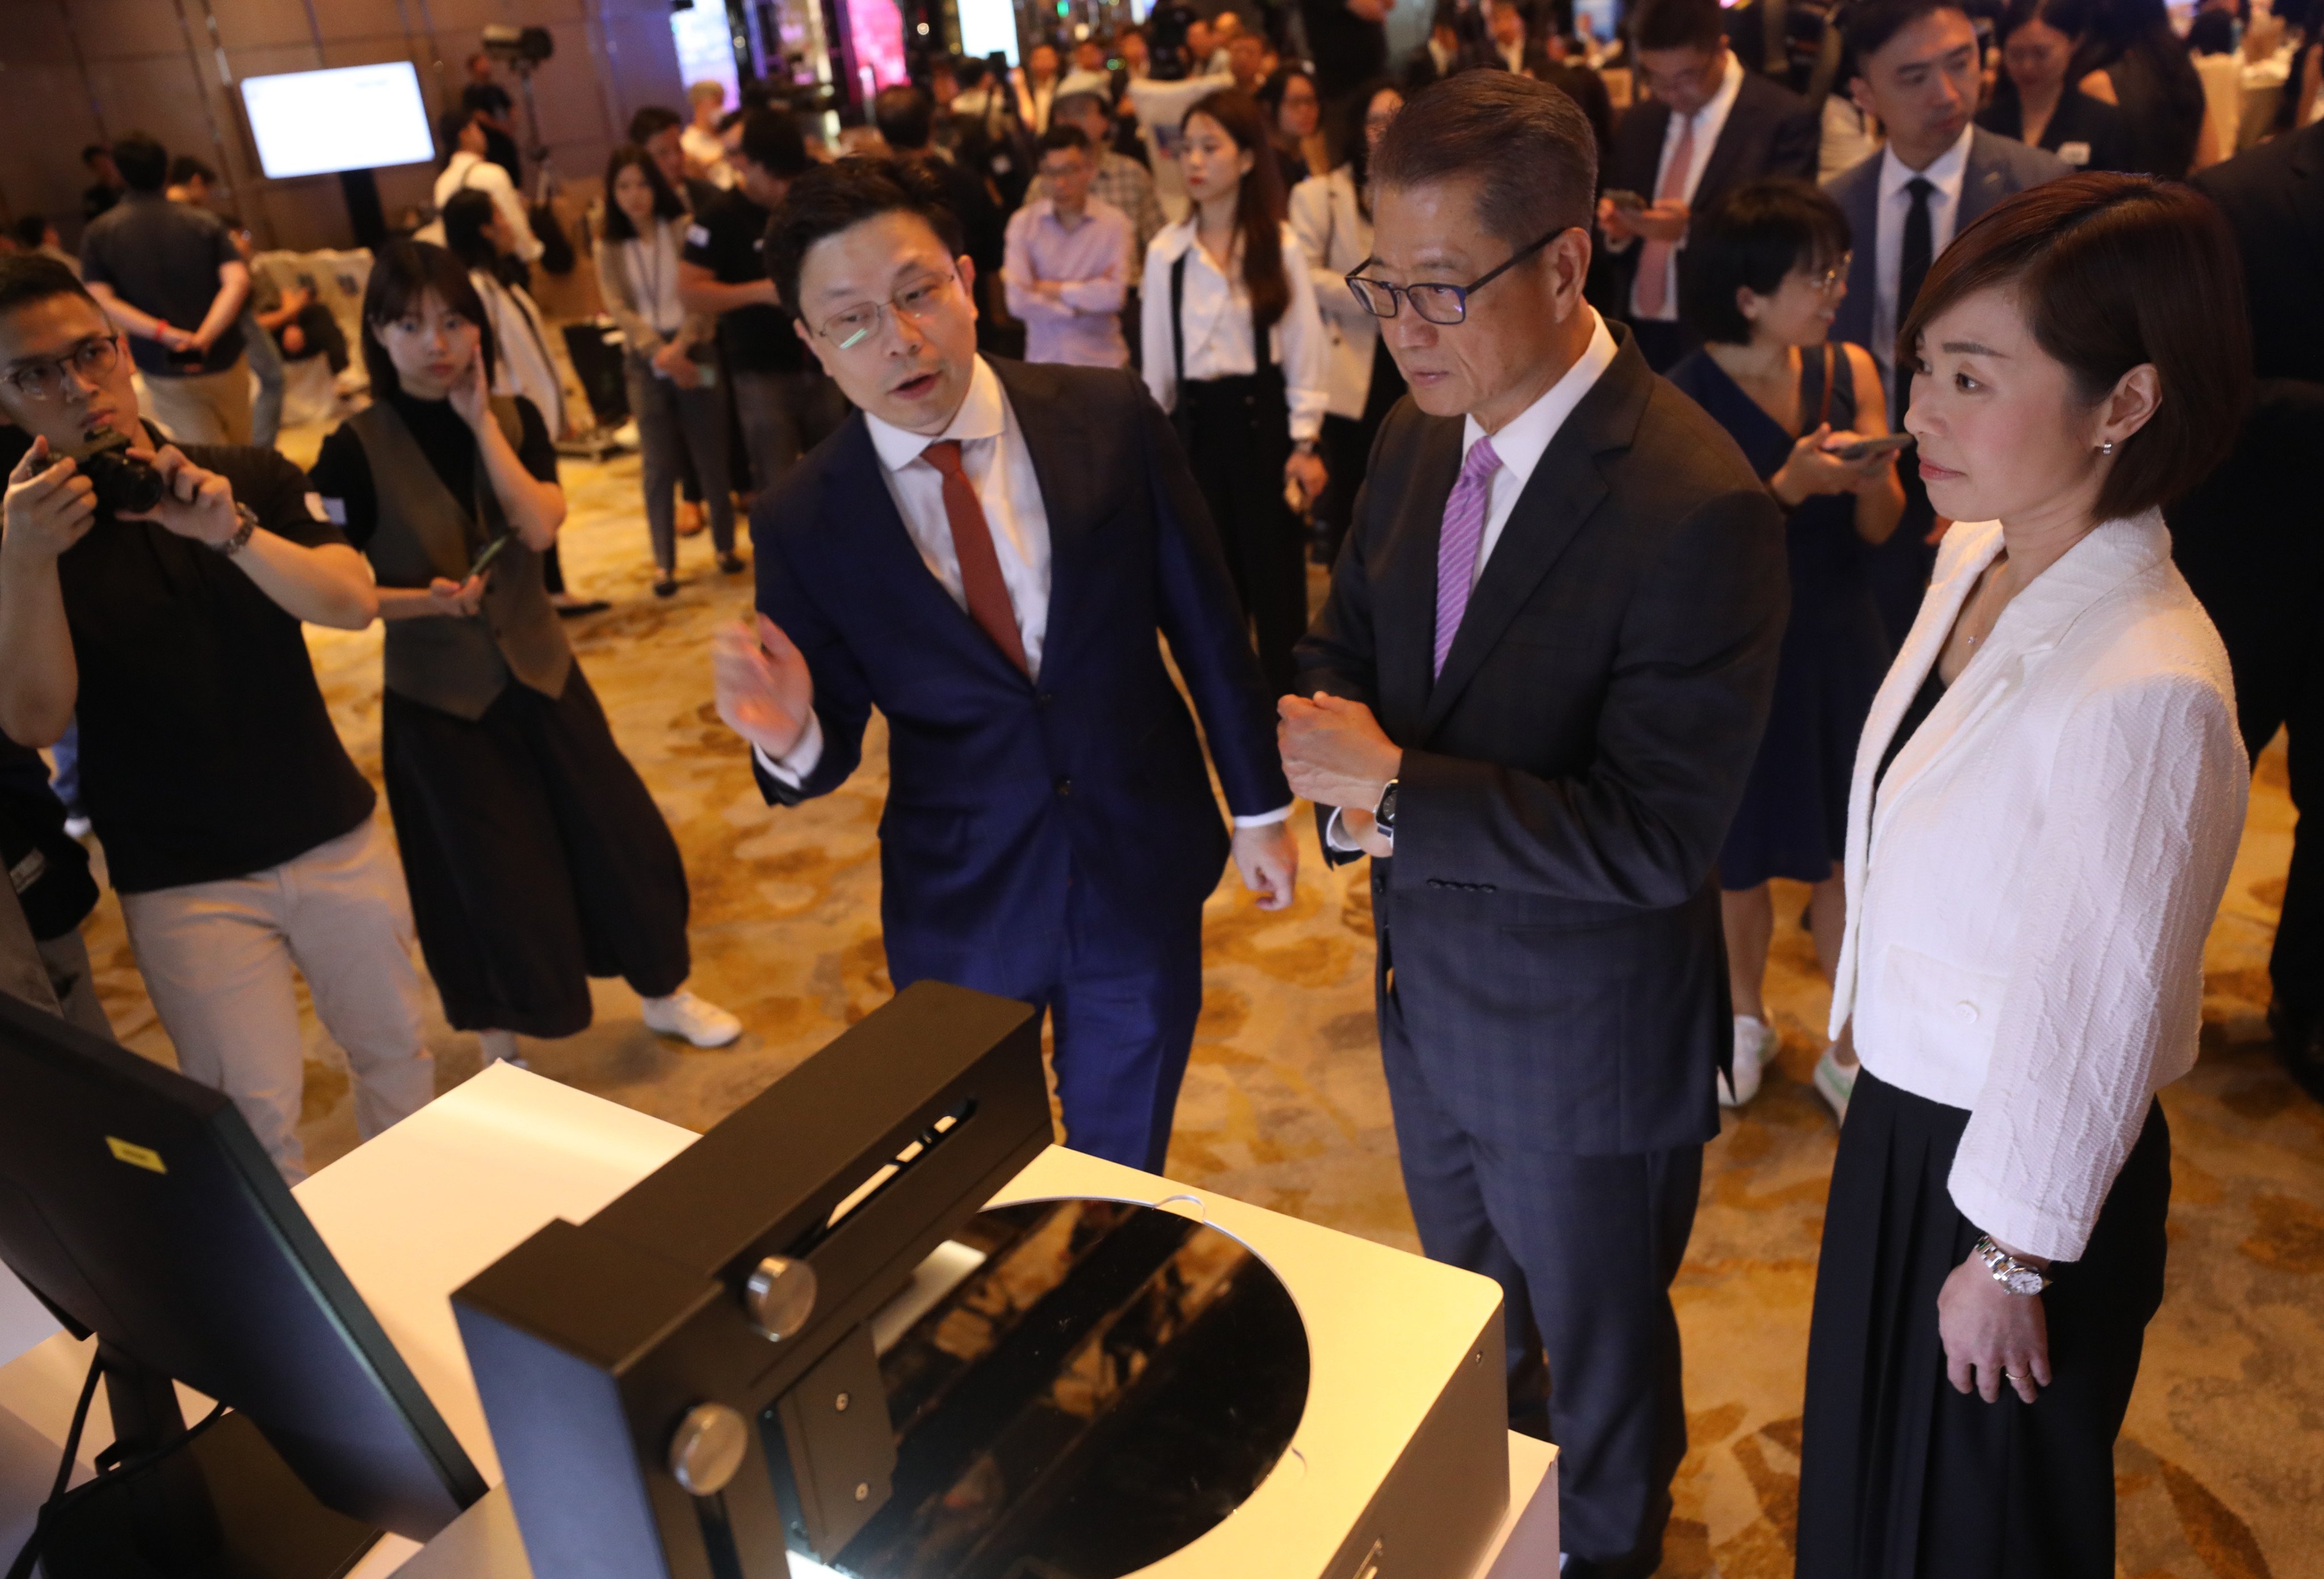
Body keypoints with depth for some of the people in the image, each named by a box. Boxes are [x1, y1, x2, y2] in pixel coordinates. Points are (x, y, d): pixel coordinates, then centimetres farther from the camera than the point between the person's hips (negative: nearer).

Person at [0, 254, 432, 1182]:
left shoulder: (248, 478, 1)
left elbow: (355, 603, -13)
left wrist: (229, 532, -30)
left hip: (335, 835, 3)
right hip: (184, 884, -2)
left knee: (393, 1049, 15)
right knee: (255, 1120, 2)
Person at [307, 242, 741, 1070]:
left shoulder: (516, 418, -1)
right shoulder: (355, 450, -11)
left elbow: (538, 527, -17)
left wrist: (480, 420, -17)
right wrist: (426, 601, -26)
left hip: (540, 669, 3)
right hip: (438, 695, -3)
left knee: (618, 833, 8)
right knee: (488, 878, 6)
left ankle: (666, 993, 31)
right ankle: (501, 1046, 29)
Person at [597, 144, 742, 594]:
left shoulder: (684, 228, 0)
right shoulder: (609, 248, 7)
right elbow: (618, 308, -3)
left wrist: (681, 345, -20)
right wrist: (659, 352, -16)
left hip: (695, 353, -1)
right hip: (645, 361, 1)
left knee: (712, 456, 4)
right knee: (659, 465, 1)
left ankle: (725, 546, 19)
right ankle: (664, 563, 7)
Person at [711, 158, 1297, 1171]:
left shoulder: (1111, 420, -11)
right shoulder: (802, 524, -12)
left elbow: (1205, 619, -1)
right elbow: (833, 750, -4)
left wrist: (1258, 804, 6)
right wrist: (790, 737, -28)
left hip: (1145, 873, 1)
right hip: (962, 911, 0)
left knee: (1124, 1171, 20)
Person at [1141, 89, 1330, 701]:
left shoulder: (1280, 244, -6)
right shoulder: (1166, 251, 1)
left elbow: (1304, 347, -4)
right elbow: (1157, 357, 6)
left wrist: (1305, 441, -6)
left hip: (1262, 415, -2)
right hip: (1196, 420, 3)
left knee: (1275, 576, 3)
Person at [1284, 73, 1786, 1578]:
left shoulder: (1698, 508, -29)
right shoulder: (1417, 438, -4)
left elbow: (1657, 839, -28)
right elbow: (1341, 639, 7)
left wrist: (1397, 791, -27)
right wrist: (1343, 759, -15)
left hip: (1584, 1048, -7)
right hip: (1429, 990, 7)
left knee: (1597, 1343, 21)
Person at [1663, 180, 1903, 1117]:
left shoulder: (1851, 371, -3)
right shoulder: (1685, 399, -15)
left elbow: (1881, 529, 0)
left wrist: (1872, 481, -21)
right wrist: (1790, 487, -28)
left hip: (1838, 649, 3)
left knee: (1846, 856, 7)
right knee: (1738, 855, 14)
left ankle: (1850, 1049, 27)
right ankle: (1747, 1019, 39)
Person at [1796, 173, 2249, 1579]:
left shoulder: (2144, 692, -32)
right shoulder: (1973, 560, -6)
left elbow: (2093, 1015, -23)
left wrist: (2011, 1260, -12)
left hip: (2017, 1171, -7)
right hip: (1907, 1112, 7)